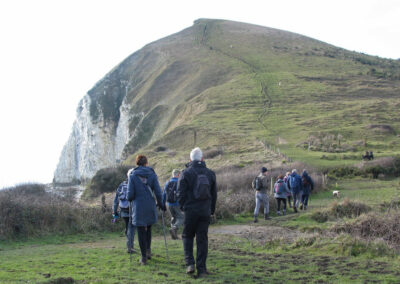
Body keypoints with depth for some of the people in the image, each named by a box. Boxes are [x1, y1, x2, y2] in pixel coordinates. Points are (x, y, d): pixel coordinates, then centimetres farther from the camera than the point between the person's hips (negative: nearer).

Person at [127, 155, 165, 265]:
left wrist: (130, 200, 14)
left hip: (138, 207, -2)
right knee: (148, 228, 22)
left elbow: (130, 194, -8)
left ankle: (144, 256, 6)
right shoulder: (152, 174, -2)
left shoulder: (133, 175, -5)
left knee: (141, 231, 4)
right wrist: (160, 204, 10)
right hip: (150, 206, 2)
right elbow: (158, 192, -5)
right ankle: (148, 250, 14)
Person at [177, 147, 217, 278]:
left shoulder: (186, 173, -5)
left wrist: (184, 207, 10)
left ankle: (190, 263, 2)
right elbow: (214, 194, 11)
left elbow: (181, 194, -6)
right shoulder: (210, 173, 6)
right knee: (202, 239, 6)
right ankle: (201, 269, 5)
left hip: (190, 210, -2)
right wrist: (211, 211, 19)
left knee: (187, 236, 14)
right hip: (205, 211, 3)